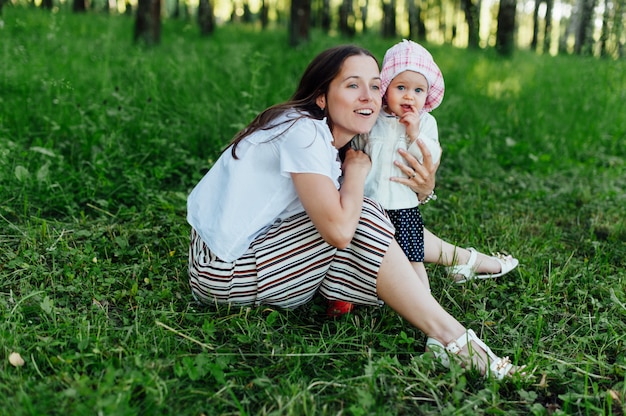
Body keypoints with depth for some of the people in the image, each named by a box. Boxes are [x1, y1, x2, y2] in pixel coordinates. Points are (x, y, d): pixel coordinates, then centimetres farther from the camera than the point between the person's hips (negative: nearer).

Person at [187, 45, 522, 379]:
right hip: (225, 273, -9)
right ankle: (449, 337, -16)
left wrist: (420, 190, -8)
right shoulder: (304, 131, -21)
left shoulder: (327, 136, 7)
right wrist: (357, 172, -12)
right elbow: (338, 231, -30)